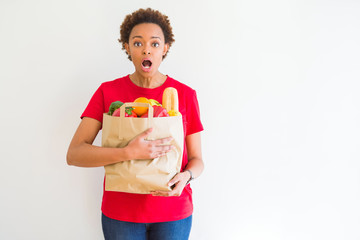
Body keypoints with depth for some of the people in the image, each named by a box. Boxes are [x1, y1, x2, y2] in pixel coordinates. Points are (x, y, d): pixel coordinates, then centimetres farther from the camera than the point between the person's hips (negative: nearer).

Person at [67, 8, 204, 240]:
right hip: (121, 212, 0)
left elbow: (197, 159, 1)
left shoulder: (185, 94, -4)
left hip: (173, 210, 0)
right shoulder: (108, 91, -4)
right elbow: (74, 154, -13)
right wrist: (128, 152, -28)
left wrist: (185, 176, -22)